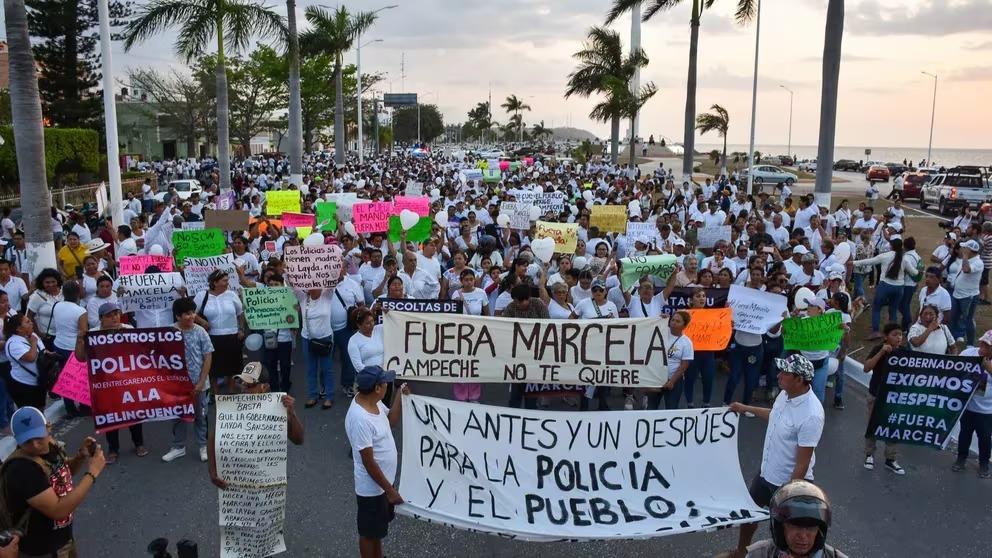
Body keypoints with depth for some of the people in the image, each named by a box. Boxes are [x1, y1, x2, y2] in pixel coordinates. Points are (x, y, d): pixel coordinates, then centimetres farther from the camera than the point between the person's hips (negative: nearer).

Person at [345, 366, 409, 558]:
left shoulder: (373, 401, -6)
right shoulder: (359, 419, -33)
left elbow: (391, 420, 14)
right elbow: (369, 462, -27)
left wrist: (400, 396, 1)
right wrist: (390, 490, -20)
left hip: (383, 481, 9)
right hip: (371, 487, -9)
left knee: (379, 527, 28)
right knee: (369, 532, 14)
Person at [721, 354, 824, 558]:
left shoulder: (811, 415, -32)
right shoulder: (785, 394, -7)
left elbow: (802, 464, -26)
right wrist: (747, 408, 26)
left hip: (789, 482, -9)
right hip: (766, 473, 9)